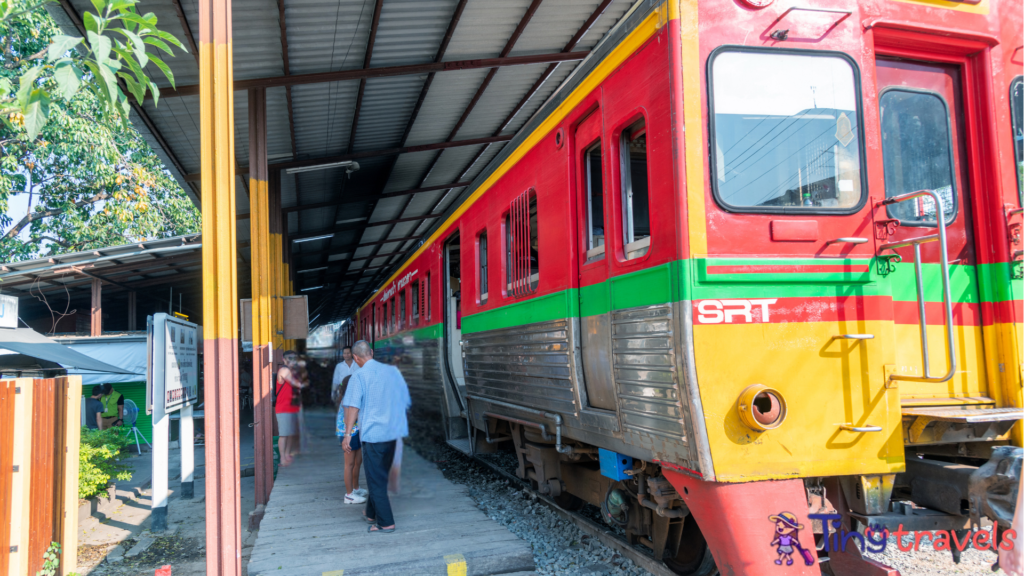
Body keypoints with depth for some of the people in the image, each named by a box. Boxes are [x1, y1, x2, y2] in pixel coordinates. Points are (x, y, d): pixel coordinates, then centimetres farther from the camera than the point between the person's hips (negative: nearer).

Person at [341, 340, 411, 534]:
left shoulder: (359, 377, -9)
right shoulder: (393, 371, 7)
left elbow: (353, 406, -19)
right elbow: (405, 402, 14)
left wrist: (347, 434, -18)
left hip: (372, 434, -6)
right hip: (393, 432, 6)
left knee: (375, 479, 3)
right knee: (380, 476, 19)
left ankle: (385, 523, 5)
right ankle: (372, 514, 33)